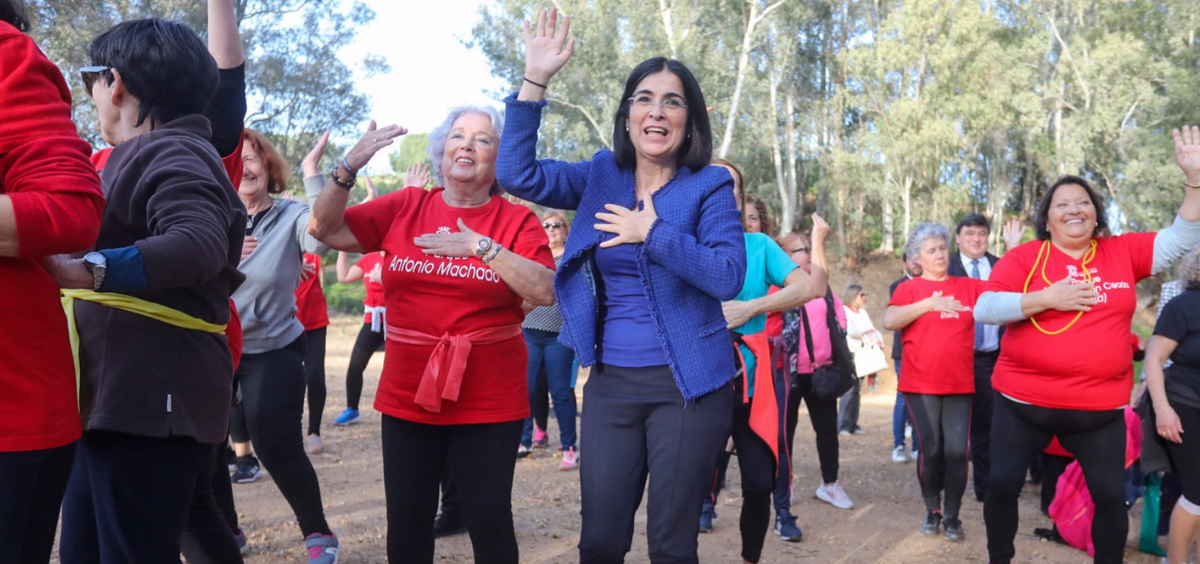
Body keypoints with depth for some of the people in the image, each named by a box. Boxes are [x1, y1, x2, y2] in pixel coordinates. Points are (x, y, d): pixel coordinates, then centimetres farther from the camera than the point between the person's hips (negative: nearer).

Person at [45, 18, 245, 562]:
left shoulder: (173, 154, -12)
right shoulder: (142, 156, 19)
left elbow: (200, 244, -30)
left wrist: (90, 270, -38)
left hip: (152, 402, -10)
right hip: (114, 398, 10)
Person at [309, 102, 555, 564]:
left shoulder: (517, 221, -3)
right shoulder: (404, 207, 4)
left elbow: (545, 292, -14)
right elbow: (325, 230, 2)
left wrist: (482, 246, -23)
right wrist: (349, 166, -11)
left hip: (490, 403, -2)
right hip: (407, 399, 3)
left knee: (488, 519, 1)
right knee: (406, 521, 9)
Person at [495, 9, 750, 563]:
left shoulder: (708, 187, -4)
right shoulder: (601, 178, 6)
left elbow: (729, 277, -14)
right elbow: (518, 175, -6)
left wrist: (654, 234, -20)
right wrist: (535, 81, -13)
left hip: (687, 384, -3)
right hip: (610, 383, 3)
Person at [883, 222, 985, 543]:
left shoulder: (969, 287, 9)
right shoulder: (909, 289, 2)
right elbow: (889, 321, -13)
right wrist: (929, 303, -21)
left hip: (960, 384, 2)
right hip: (920, 384, -1)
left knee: (957, 451, -4)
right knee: (930, 450, -2)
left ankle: (952, 516, 12)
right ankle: (932, 510, 19)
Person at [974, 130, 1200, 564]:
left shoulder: (1123, 253, 4)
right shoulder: (1024, 258, -5)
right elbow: (983, 309, -13)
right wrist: (1048, 297, -21)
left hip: (1100, 409, 2)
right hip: (1022, 402, -2)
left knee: (1112, 495, 9)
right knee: (1002, 486, 4)